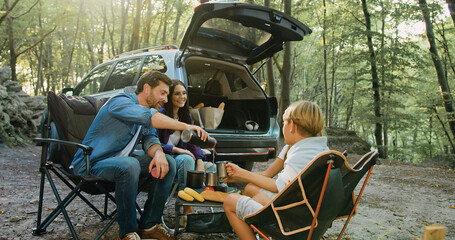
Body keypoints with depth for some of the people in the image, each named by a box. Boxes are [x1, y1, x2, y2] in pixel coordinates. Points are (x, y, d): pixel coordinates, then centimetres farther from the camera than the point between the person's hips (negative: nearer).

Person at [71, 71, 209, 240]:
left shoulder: (149, 108, 10)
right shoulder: (121, 102, -18)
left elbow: (150, 139, -1)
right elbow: (148, 116, -39)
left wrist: (158, 153, -25)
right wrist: (185, 127, -39)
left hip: (119, 161, 8)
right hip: (91, 163, -8)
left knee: (168, 162, -8)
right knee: (129, 165, -39)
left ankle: (149, 225, -5)